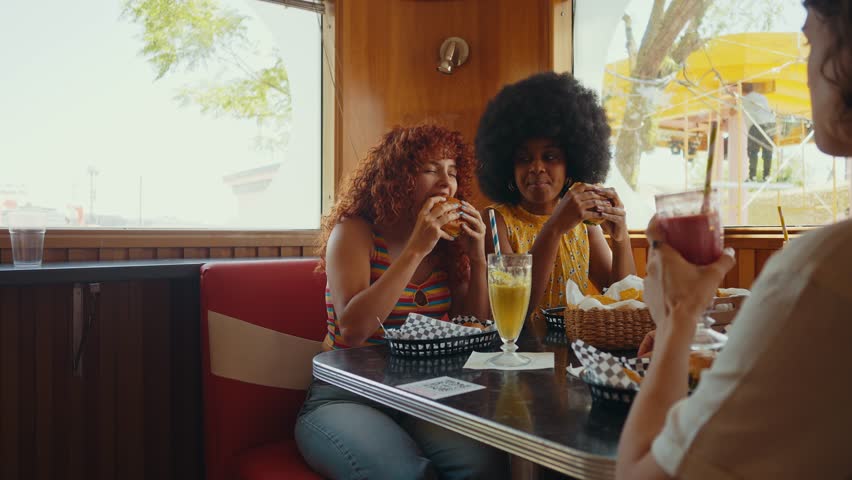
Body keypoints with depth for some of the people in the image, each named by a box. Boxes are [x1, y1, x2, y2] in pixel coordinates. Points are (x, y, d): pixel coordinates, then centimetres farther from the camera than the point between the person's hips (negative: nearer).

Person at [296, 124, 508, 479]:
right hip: (344, 398, -4)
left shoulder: (446, 243, 8)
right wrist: (416, 250, -21)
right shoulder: (354, 232, -5)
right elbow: (352, 330, -20)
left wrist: (477, 259, -4)